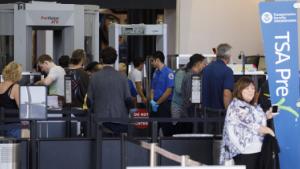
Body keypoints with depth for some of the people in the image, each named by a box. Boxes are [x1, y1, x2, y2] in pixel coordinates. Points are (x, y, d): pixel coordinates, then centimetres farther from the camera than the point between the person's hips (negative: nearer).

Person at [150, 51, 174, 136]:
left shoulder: (168, 72, -11)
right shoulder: (155, 72, 13)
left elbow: (169, 91, -15)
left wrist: (157, 103, -11)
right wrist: (152, 100, -2)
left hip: (165, 105, -7)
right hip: (155, 106, 7)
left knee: (167, 131, -4)